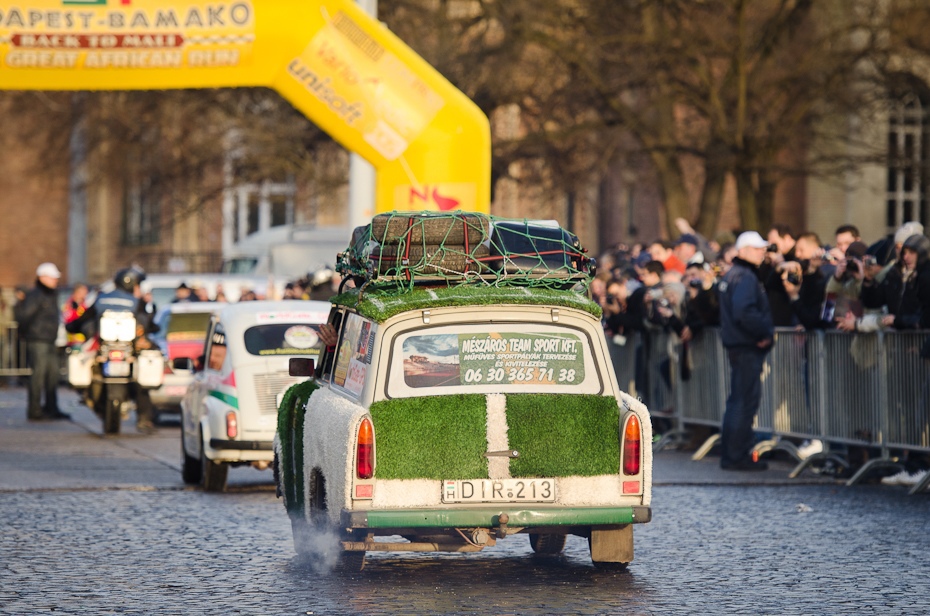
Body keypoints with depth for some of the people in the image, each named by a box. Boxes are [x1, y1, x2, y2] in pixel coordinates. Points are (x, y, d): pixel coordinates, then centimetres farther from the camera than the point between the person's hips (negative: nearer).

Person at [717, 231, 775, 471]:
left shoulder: (732, 275, 17)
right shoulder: (745, 278, -16)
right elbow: (745, 313, -29)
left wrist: (764, 332, 15)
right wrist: (765, 333, -18)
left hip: (737, 344, 11)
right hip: (747, 347, -11)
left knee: (738, 401, 16)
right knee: (745, 401, -7)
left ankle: (731, 455, 21)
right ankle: (737, 456, -6)